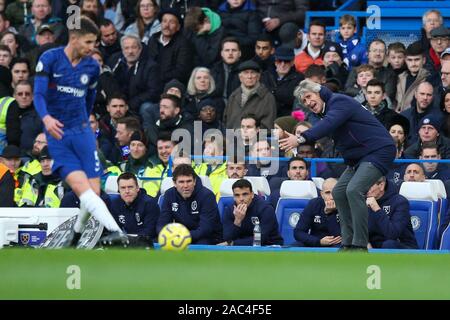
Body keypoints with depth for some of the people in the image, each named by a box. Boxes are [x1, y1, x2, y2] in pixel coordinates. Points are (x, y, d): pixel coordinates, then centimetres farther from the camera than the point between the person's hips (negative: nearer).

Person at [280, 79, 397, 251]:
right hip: (359, 157, 11)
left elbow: (328, 124, -34)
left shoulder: (340, 102, -17)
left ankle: (360, 245, -23)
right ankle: (348, 243, 10)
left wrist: (301, 139, -44)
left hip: (379, 151, -11)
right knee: (339, 192, 8)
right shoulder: (327, 110, 16)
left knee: (354, 190, -24)